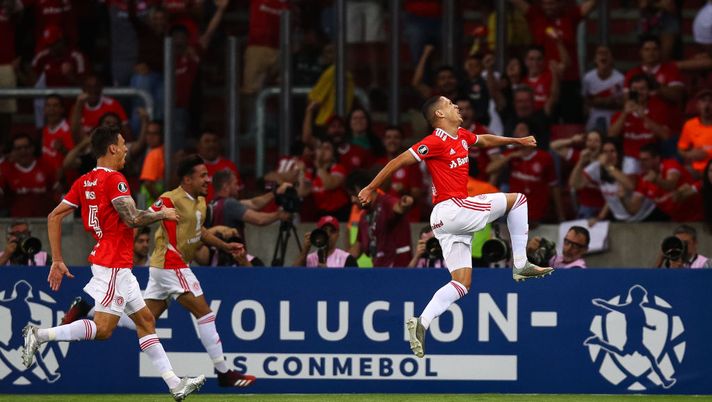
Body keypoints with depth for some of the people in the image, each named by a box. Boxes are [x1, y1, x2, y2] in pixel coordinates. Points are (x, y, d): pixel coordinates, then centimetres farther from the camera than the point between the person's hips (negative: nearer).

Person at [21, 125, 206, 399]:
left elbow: (54, 217, 9)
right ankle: (40, 335, -16)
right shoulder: (114, 179, -13)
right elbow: (133, 219, -22)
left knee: (145, 321, 11)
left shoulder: (84, 182, 10)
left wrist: (57, 261, 11)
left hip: (119, 267, 10)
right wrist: (163, 214, -4)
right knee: (102, 329, -13)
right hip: (114, 265, -10)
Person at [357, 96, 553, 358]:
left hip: (447, 221, 9)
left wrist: (517, 141, 42)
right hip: (451, 208, -9)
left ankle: (421, 324, -7)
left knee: (462, 283, 3)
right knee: (516, 199, 1)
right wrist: (371, 188, -5)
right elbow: (399, 162, -9)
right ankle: (521, 264, 1)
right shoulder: (436, 142, -10)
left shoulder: (462, 136, 16)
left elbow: (485, 140, 38)